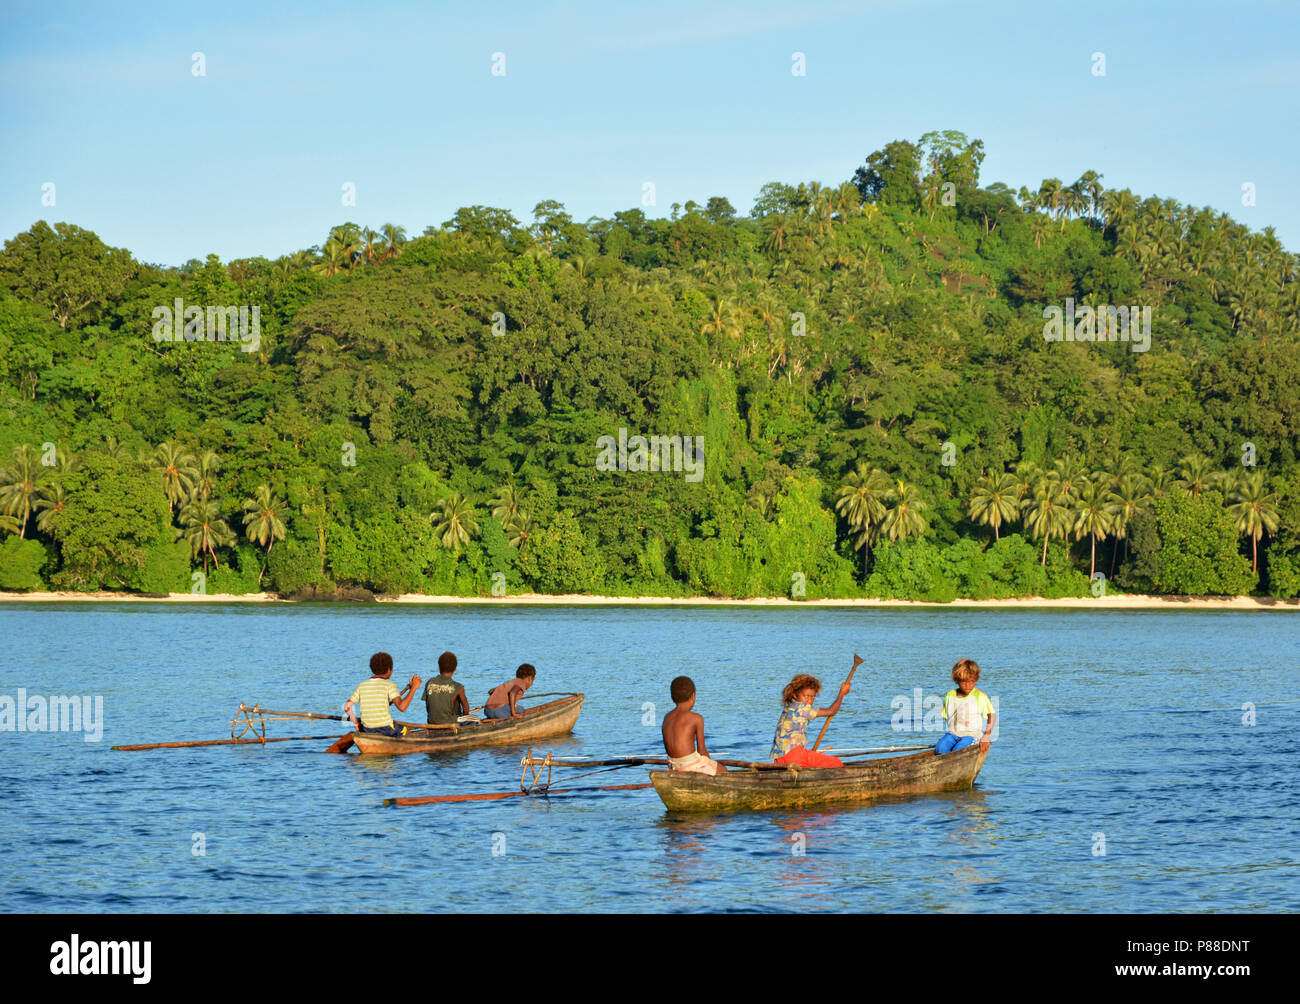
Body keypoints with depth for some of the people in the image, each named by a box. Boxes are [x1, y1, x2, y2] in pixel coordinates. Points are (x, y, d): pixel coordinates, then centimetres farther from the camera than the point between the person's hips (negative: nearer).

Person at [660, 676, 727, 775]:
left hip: (674, 766, 7)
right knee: (723, 771, 20)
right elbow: (701, 750, -9)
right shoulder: (696, 718, -11)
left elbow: (668, 748, 12)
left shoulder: (667, 717, 8)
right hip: (692, 764, -7)